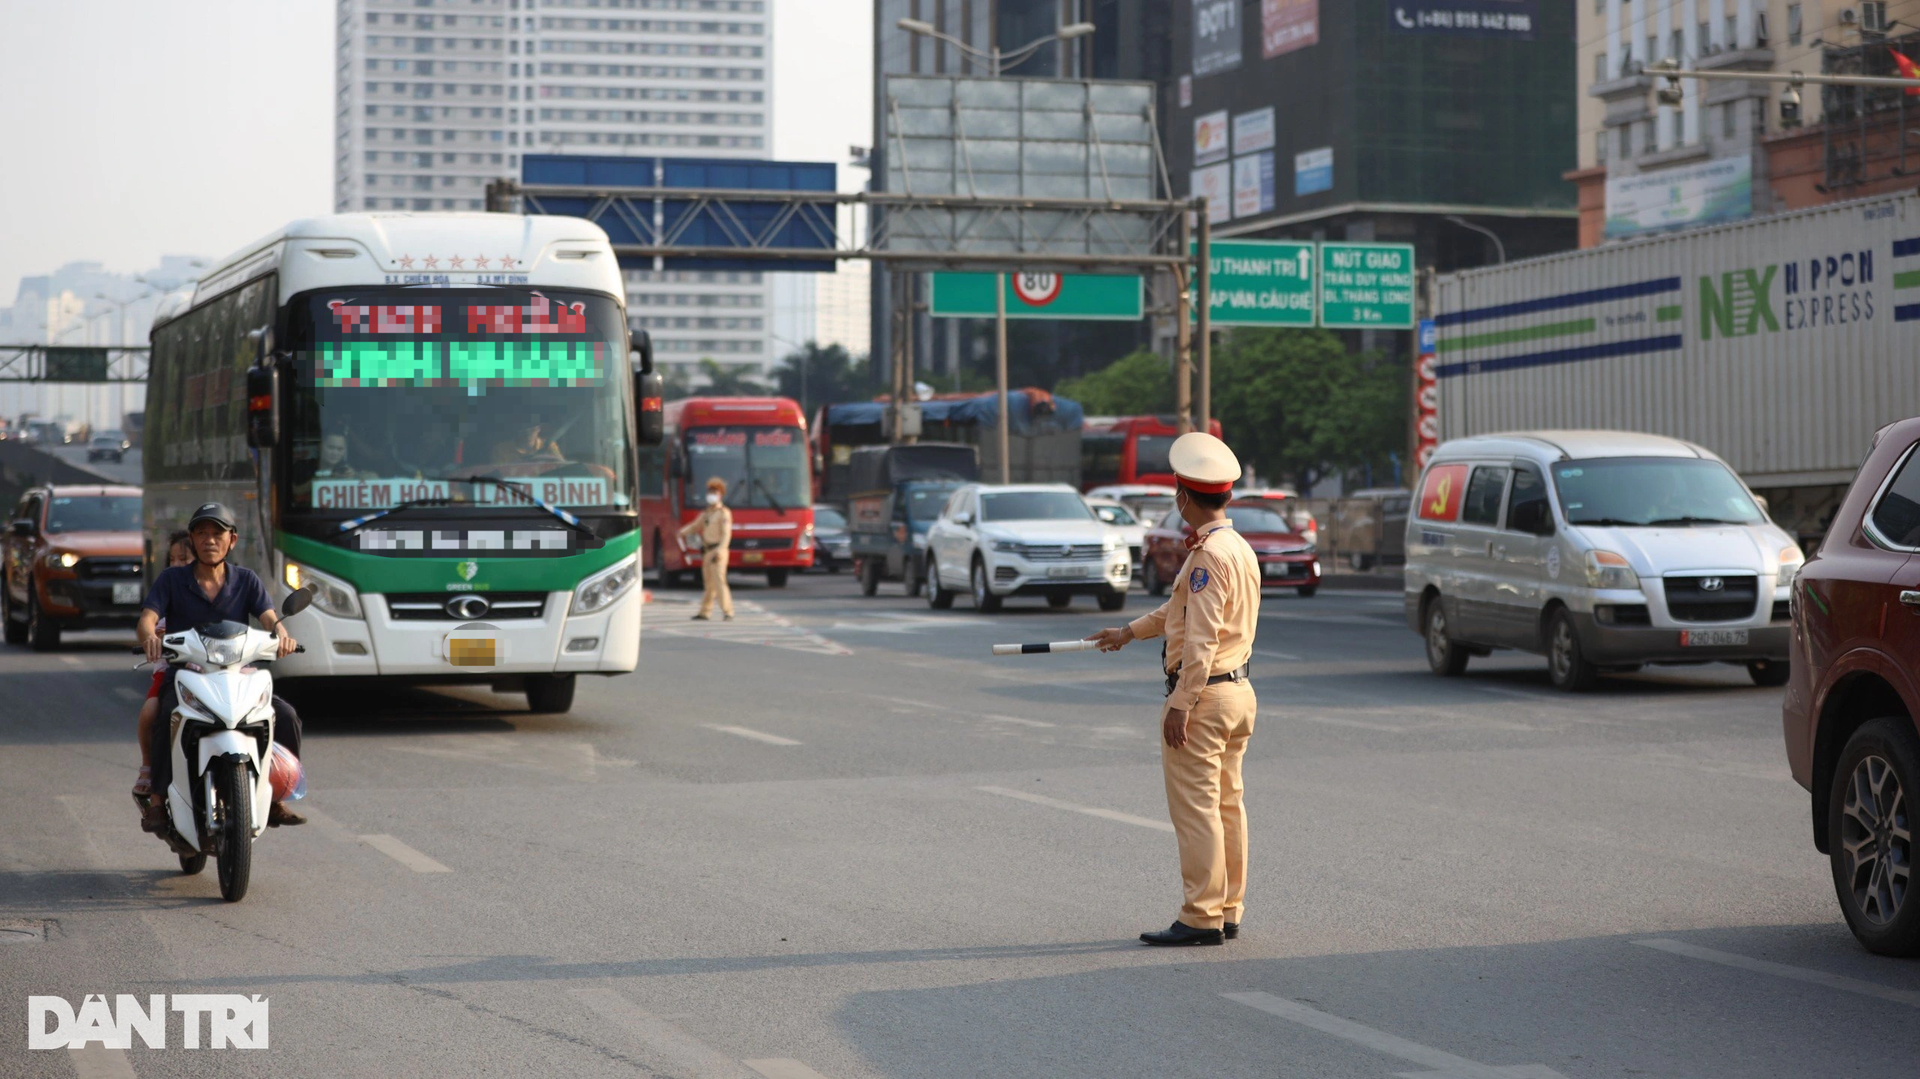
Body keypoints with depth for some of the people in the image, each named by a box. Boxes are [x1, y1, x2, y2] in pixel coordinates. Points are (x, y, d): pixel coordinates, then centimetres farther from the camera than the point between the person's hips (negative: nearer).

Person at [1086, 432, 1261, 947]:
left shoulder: (1208, 554, -18)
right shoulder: (1240, 548, 14)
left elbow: (1201, 639, -23)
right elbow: (1183, 609, 29)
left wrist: (1180, 705, -21)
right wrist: (1130, 631, 40)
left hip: (1203, 694, -10)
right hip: (1238, 689, 10)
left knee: (1196, 808, -6)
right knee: (1227, 805, 12)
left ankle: (1201, 918, -4)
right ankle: (1228, 910, 17)